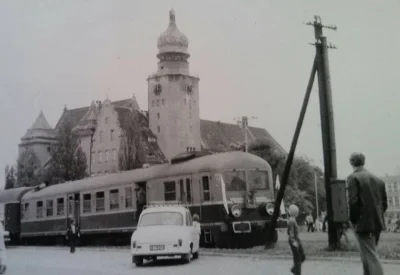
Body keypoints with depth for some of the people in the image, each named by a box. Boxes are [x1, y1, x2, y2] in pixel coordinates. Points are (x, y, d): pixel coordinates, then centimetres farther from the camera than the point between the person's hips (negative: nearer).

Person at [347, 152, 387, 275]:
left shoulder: (353, 177, -9)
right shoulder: (377, 179, 10)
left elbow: (353, 201, -16)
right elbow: (384, 203, 11)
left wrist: (353, 220, -4)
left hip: (364, 223, -7)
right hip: (377, 223, 7)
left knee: (370, 257, -8)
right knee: (369, 253, 21)